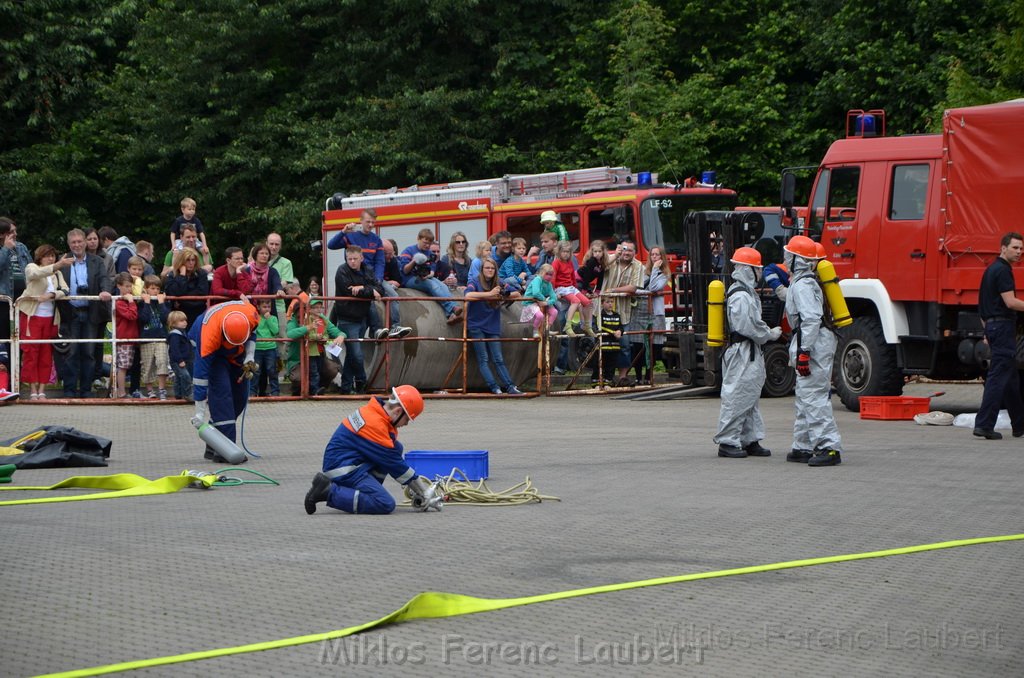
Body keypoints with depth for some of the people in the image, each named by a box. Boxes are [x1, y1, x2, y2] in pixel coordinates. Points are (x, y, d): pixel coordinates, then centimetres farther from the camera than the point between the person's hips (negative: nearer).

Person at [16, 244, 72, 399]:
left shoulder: (57, 273, 15)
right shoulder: (31, 267, 2)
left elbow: (65, 291, 1)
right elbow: (36, 274, -23)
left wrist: (51, 295, -19)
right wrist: (57, 266, -38)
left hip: (50, 318, 4)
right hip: (32, 315, -4)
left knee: (46, 355, 3)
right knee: (30, 353, -5)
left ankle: (42, 390, 5)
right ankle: (33, 390, -3)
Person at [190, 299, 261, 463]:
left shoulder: (251, 314, -32)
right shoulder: (210, 334, -42)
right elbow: (201, 372, -37)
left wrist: (249, 357, -15)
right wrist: (200, 412, -35)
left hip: (237, 352, 6)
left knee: (240, 395, 4)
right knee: (221, 391, -22)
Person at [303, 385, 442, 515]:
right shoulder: (374, 424, -19)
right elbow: (392, 462, -15)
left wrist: (415, 482, 14)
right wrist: (423, 491, -7)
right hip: (343, 470, -10)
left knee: (396, 448, 8)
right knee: (386, 504, -21)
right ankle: (329, 491, -16)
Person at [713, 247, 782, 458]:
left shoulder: (747, 293, 17)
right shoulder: (741, 296, -18)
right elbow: (748, 327, -22)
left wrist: (768, 332, 9)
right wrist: (770, 334, -10)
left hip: (750, 353, 11)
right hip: (741, 352, -11)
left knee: (750, 397, 14)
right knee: (737, 396, -7)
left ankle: (750, 440, 19)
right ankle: (727, 442, -4)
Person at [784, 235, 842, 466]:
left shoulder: (803, 285, -15)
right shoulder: (801, 282, 18)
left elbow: (811, 319, -24)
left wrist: (803, 351, -26)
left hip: (813, 344, -11)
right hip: (815, 345, 11)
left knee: (814, 397, -14)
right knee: (804, 398, 16)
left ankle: (829, 447, -17)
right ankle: (804, 448, 22)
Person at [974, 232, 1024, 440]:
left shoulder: (992, 269, 19)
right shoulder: (1003, 270, -13)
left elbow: (984, 305, 23)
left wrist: (988, 332, 25)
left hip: (993, 325, 11)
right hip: (1003, 325, -11)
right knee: (998, 376, -11)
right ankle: (984, 424, -15)